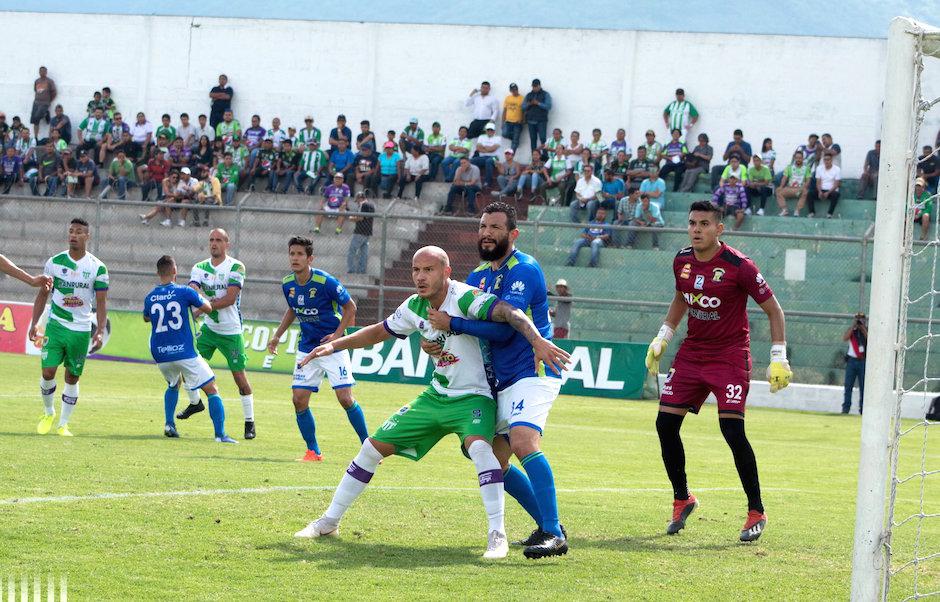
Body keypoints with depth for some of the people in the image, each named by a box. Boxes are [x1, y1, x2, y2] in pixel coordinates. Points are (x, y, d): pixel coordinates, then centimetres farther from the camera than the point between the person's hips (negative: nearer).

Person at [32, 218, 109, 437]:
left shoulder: (97, 268, -3)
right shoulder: (54, 262, 1)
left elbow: (101, 302, -2)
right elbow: (43, 294, 8)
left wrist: (100, 331, -12)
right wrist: (34, 323, 3)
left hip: (81, 330, 0)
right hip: (55, 326, 1)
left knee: (72, 378, 5)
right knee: (48, 372, -8)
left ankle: (63, 424, 16)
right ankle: (49, 413, 16)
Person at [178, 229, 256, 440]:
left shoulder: (236, 267, -10)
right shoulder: (200, 268, 4)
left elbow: (230, 298, -19)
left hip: (231, 330, -5)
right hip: (208, 327, 5)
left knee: (239, 375, -6)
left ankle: (250, 422, 4)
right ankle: (195, 402, 24)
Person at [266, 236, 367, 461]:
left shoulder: (325, 282, -18)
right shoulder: (288, 284, 0)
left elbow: (350, 307, -6)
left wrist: (337, 334, -15)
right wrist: (277, 336, 12)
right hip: (307, 348, 5)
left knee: (345, 398, -11)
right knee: (299, 400, -4)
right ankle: (313, 451, 10)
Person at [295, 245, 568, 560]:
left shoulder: (464, 297, -21)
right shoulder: (415, 307, 1)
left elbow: (510, 313, -35)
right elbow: (377, 332, 18)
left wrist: (538, 341, -50)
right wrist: (334, 345, 11)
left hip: (473, 398, -7)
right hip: (435, 397, 7)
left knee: (478, 445, -37)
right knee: (374, 446, 7)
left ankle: (497, 534, -31)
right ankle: (329, 521, 22)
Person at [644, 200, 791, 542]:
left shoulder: (738, 266, -16)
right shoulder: (682, 261, 2)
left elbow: (773, 309, -8)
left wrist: (779, 357, -14)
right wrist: (662, 338, 16)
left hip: (730, 356, -6)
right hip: (691, 353, 6)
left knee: (732, 428, -17)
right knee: (666, 423, -1)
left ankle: (756, 512, -4)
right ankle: (682, 499, 18)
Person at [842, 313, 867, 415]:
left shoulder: (867, 330, 8)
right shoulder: (851, 330, 9)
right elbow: (844, 338, -9)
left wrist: (863, 328, -11)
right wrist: (853, 326, -10)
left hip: (863, 361, -1)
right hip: (852, 360, 1)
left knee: (863, 386, -1)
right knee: (848, 385, -1)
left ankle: (862, 408, 2)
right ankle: (846, 407, 1)